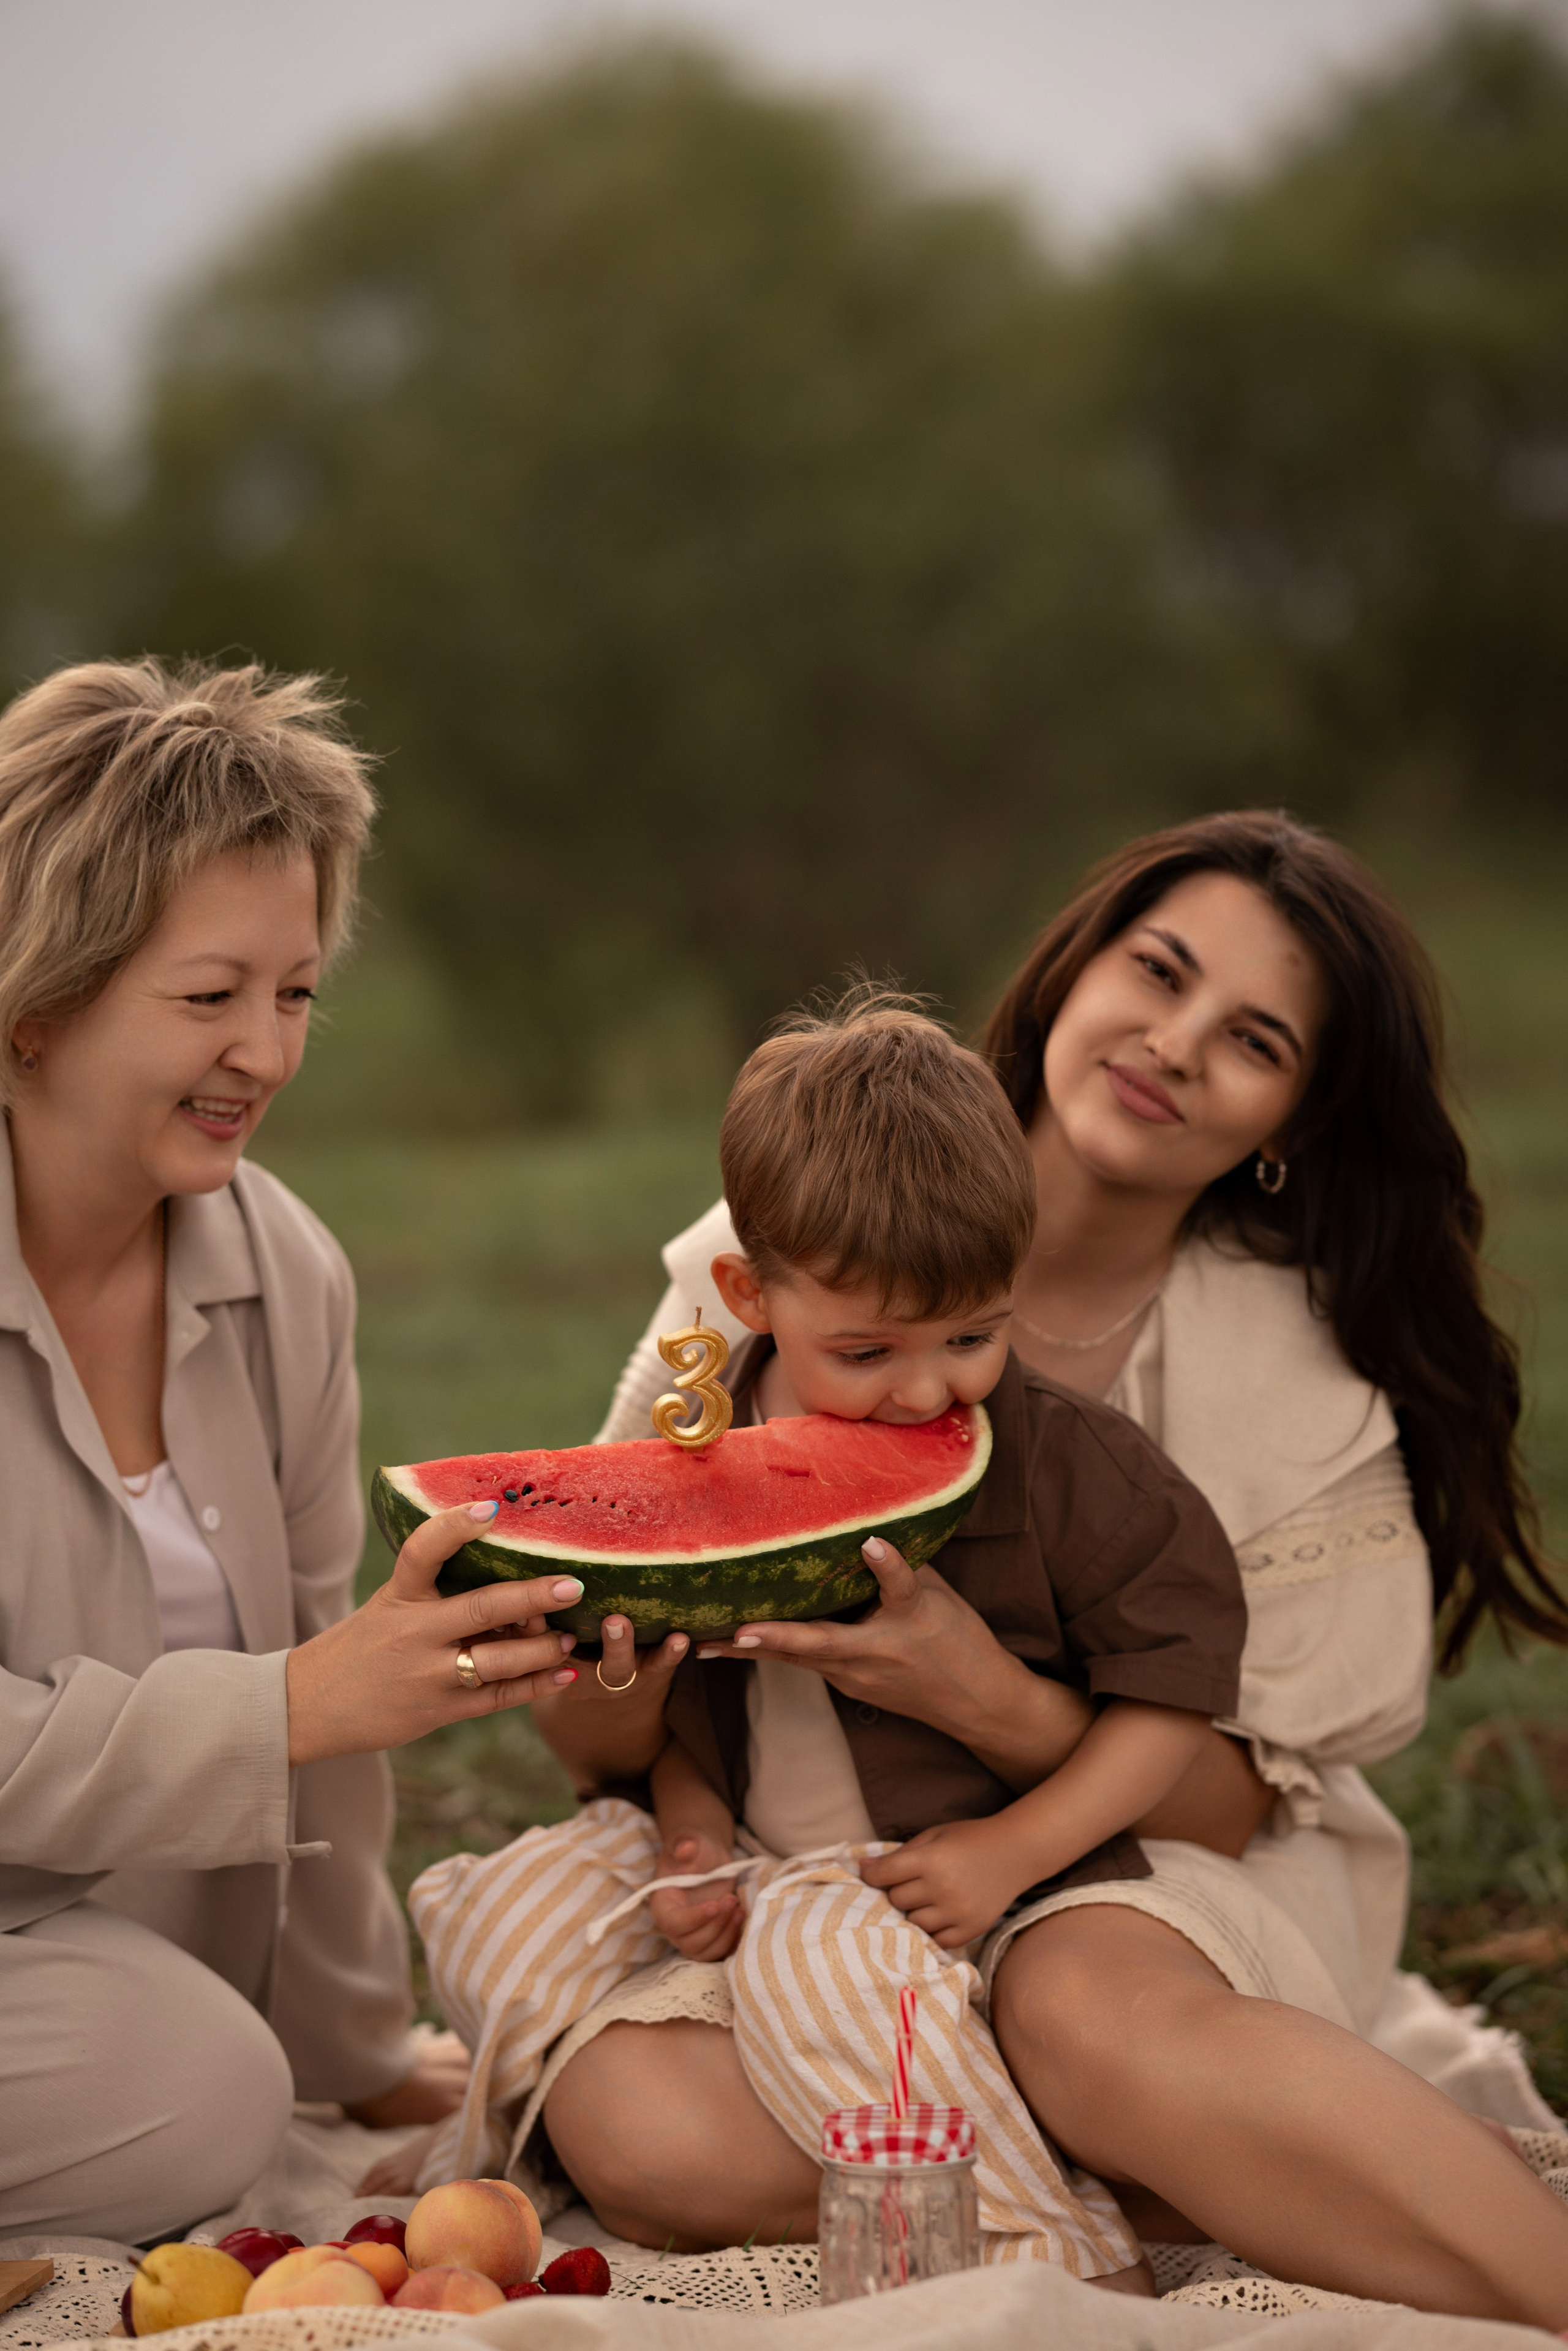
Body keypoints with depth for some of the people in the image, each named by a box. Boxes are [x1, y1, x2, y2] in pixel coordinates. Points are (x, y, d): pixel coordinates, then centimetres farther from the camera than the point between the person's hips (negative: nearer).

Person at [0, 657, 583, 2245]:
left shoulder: (285, 1278, 2)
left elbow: (309, 1677, 9)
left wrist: (355, 2052, 15)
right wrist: (296, 1705, -24)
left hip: (154, 1943, 7)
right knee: (195, 2093, -26)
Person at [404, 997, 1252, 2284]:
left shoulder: (1071, 1464, -10)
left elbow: (1173, 1686, -7)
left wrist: (1016, 1848, -16)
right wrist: (691, 1831, -6)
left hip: (964, 1888, -5)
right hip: (759, 1876, 5)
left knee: (817, 1950, -34)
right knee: (511, 1907, -9)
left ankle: (1050, 2251, -21)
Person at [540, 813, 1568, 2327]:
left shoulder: (1312, 1376, -5)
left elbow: (1241, 1797, -7)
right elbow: (588, 1737, -1)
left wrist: (984, 1696, -25)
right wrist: (621, 1698, -26)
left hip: (1161, 1887, -2)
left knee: (1092, 1999, -38)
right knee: (638, 2114, -31)